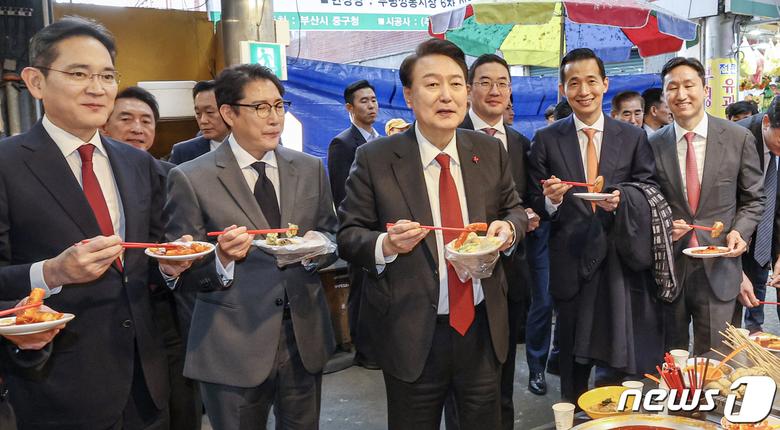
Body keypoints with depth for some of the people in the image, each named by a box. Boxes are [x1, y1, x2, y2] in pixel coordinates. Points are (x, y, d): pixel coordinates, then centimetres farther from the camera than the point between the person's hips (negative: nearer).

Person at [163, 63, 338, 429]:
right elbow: (180, 273, -6)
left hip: (305, 339, 4)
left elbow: (331, 236, 12)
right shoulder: (190, 179, -7)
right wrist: (221, 259, -26)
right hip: (233, 348, -4)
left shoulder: (310, 169, 6)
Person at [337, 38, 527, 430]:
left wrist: (509, 228, -9)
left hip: (482, 326, 4)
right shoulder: (374, 159, -9)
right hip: (412, 335, -3)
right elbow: (348, 236, -6)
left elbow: (514, 208, 14)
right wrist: (386, 245, -26)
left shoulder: (490, 152, 2)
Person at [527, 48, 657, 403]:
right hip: (570, 263, -1)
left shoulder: (634, 138, 3)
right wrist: (551, 200, -20)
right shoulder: (546, 140, 0)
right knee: (573, 353, 12)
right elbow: (536, 205, 2)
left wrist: (622, 202, -16)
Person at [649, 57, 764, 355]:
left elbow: (752, 199, 7)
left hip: (718, 267, -1)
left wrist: (739, 231, -10)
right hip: (668, 266, 1)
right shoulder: (653, 145, 0)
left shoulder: (739, 138, -1)